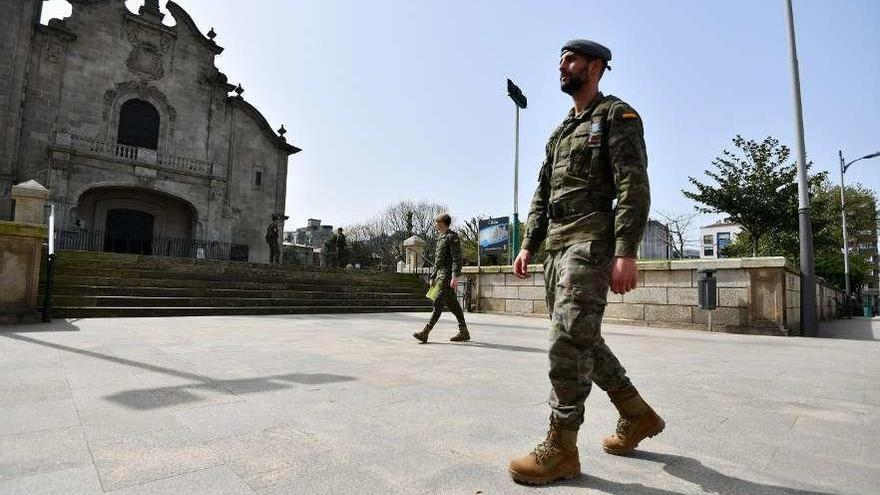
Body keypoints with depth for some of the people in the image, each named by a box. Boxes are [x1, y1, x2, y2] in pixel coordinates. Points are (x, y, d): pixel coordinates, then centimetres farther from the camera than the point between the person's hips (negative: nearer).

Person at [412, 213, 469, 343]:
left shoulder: (452, 236, -7)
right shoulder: (441, 238, 21)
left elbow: (457, 258, -16)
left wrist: (455, 276, -24)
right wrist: (433, 277, 22)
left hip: (447, 275, -10)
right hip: (440, 274, 10)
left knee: (438, 303, -12)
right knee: (453, 304, 11)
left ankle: (425, 333, -14)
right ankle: (464, 332, 17)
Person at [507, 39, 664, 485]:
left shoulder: (617, 115, 1)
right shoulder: (560, 132, 24)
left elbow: (634, 188, -12)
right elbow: (542, 195, 21)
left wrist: (626, 252, -21)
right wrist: (528, 245, 11)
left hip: (590, 243, -9)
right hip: (556, 248, 9)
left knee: (569, 340, -13)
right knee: (582, 340, 12)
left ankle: (561, 450, -2)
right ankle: (638, 415, 30)